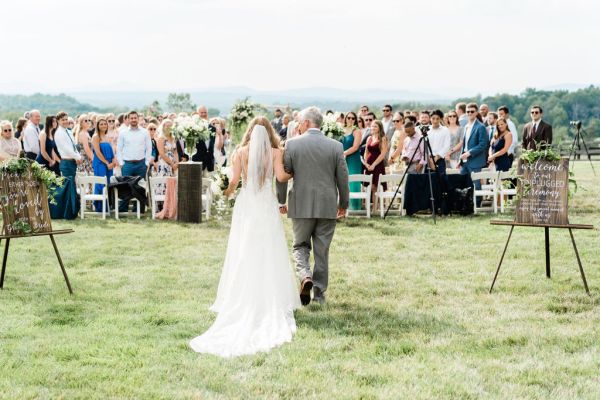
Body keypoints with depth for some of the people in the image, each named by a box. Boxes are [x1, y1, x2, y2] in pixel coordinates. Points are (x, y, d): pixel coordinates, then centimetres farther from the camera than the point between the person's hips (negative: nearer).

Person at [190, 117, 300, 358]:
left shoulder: (241, 152, 2)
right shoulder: (275, 152, 0)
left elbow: (234, 180, -5)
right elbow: (281, 176, -10)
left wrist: (227, 193, 14)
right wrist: (291, 175, 11)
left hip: (246, 205, 1)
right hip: (267, 205, -1)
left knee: (243, 256, 5)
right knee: (269, 255, 4)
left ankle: (241, 301, 5)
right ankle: (272, 301, 2)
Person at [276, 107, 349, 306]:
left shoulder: (292, 144, -6)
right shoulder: (336, 146, -1)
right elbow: (343, 178, 3)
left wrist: (281, 201, 11)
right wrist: (343, 204, 16)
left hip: (301, 206, -1)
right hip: (327, 207, 1)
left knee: (300, 246, 13)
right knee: (322, 251, 10)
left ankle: (305, 275, -14)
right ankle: (319, 293, 13)